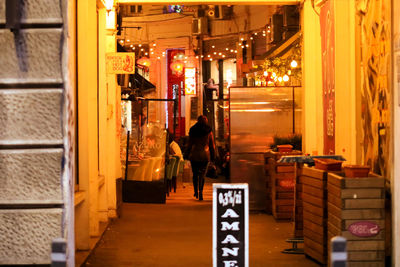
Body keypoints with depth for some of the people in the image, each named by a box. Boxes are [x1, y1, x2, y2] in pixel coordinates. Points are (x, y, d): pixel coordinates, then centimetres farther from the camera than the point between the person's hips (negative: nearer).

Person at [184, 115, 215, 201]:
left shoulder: (192, 131, 2)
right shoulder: (209, 131, 2)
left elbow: (190, 144, 3)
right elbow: (212, 145, 5)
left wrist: (186, 154, 10)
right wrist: (213, 156, 13)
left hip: (194, 155, 0)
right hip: (205, 155, 0)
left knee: (195, 174, 13)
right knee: (202, 174, 2)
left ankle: (196, 191, 10)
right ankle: (200, 192, -12)